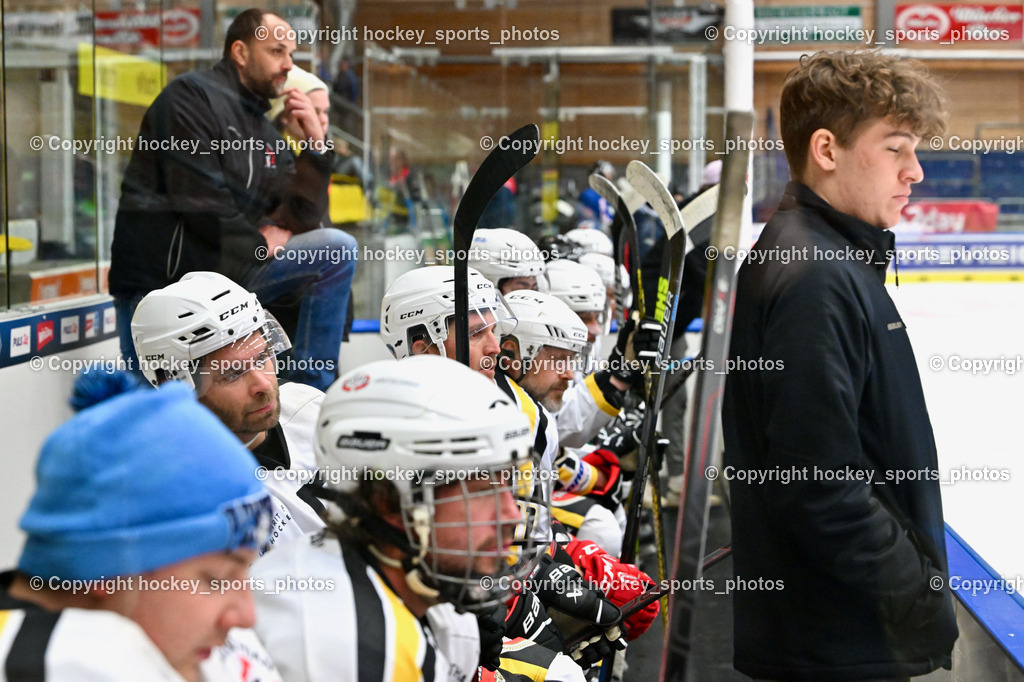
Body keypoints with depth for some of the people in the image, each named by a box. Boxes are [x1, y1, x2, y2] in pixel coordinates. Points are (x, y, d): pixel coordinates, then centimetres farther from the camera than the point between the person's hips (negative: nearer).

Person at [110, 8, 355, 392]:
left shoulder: (265, 136, 14)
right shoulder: (193, 96, -8)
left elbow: (302, 219, 7)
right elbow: (196, 196, -18)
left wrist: (315, 145, -1)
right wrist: (256, 239, -8)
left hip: (229, 269, 7)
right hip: (163, 274, -7)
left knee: (338, 251, -6)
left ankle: (313, 394, -5)